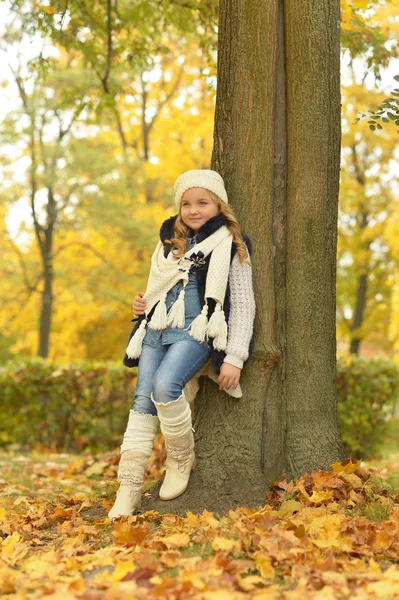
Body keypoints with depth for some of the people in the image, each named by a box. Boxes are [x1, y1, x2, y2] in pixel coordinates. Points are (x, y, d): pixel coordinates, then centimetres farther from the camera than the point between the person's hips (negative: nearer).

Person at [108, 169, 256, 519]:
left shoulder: (231, 246, 3)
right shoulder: (170, 242, 20)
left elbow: (243, 304, -1)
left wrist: (235, 357, -10)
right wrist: (143, 305, 8)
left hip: (196, 331, -6)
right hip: (157, 330, 6)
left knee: (165, 387, -29)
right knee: (142, 402, -7)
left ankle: (181, 458, -5)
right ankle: (128, 490, -7)